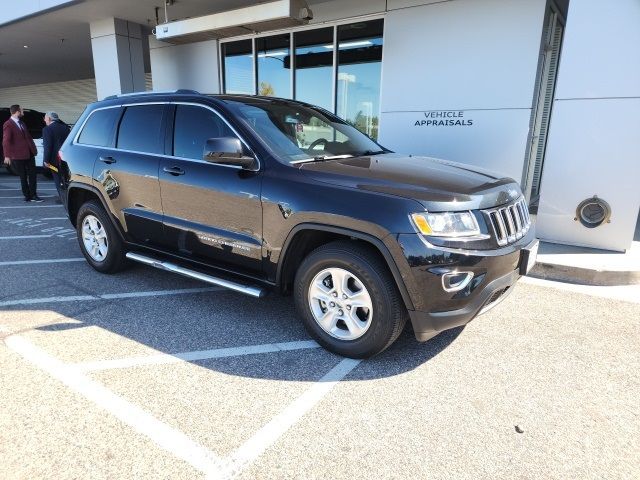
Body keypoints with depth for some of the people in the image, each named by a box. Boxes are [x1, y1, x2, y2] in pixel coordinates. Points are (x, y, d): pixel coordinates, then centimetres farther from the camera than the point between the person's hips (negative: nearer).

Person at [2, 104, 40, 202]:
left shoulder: (21, 123, 14)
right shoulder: (8, 125, -8)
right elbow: (6, 141, -13)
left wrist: (33, 148, 9)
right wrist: (7, 156, -18)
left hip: (29, 153, 6)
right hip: (18, 155, -6)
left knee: (32, 175, 5)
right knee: (23, 177, 5)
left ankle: (33, 195, 12)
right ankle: (27, 196, 15)